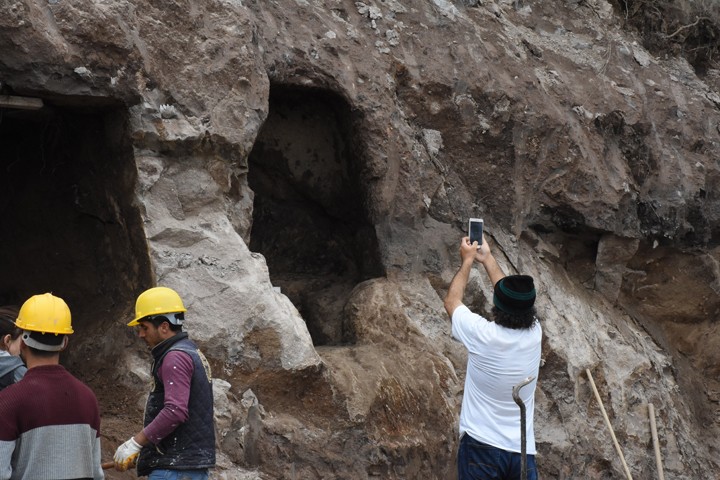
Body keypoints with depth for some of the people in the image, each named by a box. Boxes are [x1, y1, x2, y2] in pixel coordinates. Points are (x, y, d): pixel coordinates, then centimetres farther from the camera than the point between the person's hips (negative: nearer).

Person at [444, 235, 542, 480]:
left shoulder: (483, 335, -13)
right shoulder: (534, 334, -2)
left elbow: (452, 301, 7)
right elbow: (516, 300, 19)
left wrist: (468, 260, 18)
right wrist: (487, 258, 28)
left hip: (481, 447, -3)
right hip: (523, 451, 4)